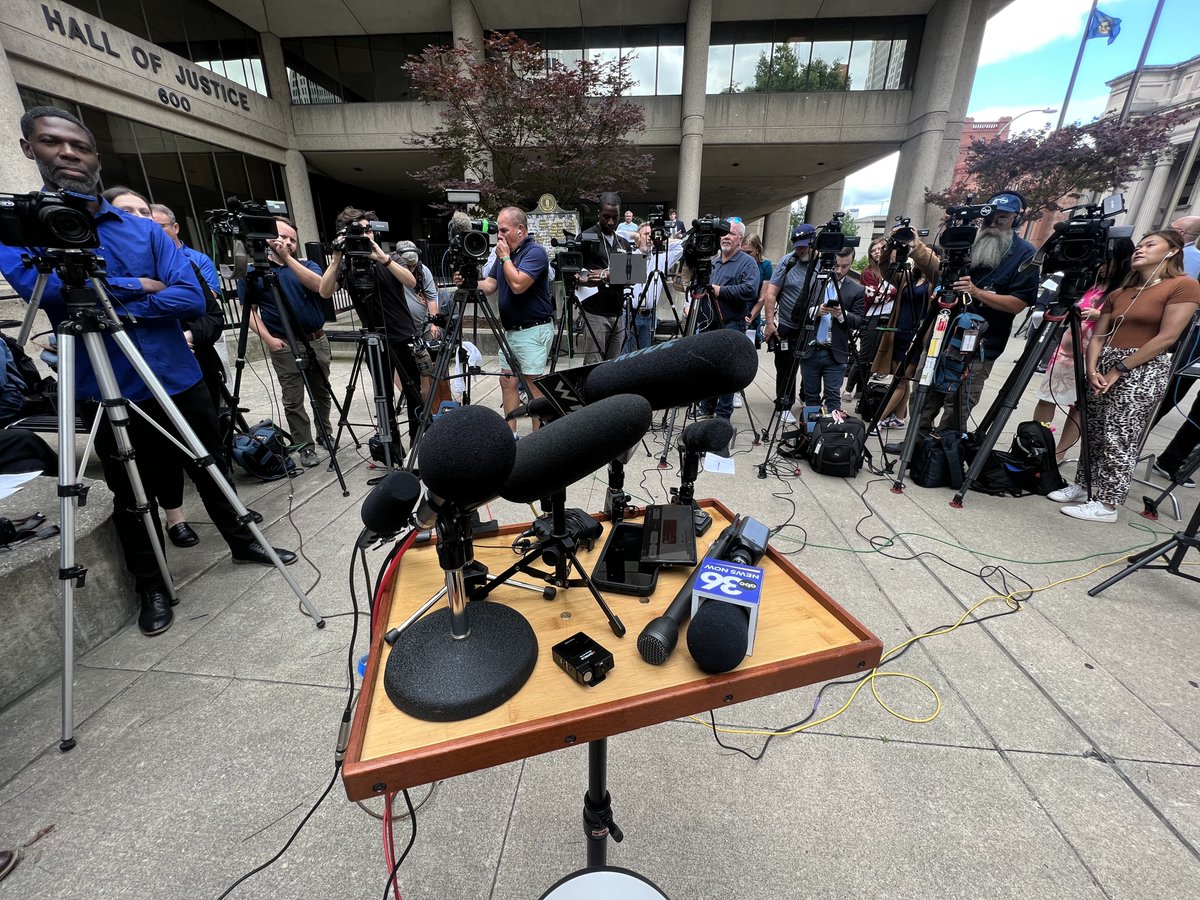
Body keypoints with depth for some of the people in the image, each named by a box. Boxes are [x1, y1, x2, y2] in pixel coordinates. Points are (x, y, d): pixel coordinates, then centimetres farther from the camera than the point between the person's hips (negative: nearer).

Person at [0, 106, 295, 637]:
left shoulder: (145, 230, 6)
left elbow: (192, 299, -6)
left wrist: (116, 309, -17)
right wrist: (138, 285, -11)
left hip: (181, 382, 2)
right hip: (110, 397, -2)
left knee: (212, 472, 16)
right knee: (132, 501, 10)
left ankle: (242, 543, 35)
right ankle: (151, 587, 27)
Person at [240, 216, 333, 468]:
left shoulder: (307, 265, 9)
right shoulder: (252, 271, 3)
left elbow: (319, 286, -13)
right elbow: (249, 309, 1)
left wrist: (288, 258, -17)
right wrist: (268, 338, -13)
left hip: (317, 340, 3)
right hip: (285, 346, -2)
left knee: (322, 393, 12)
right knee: (293, 400, 0)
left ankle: (326, 433, 28)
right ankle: (305, 446, 7)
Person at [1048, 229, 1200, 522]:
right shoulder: (1118, 293, 15)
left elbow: (1166, 338, -11)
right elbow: (1098, 336, 10)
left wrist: (1118, 370, -13)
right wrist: (1092, 369, -5)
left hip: (1144, 370, -6)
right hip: (1105, 364, 6)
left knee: (1119, 438, -5)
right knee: (1093, 431, 9)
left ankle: (1107, 504, 2)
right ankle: (1082, 485, 20)